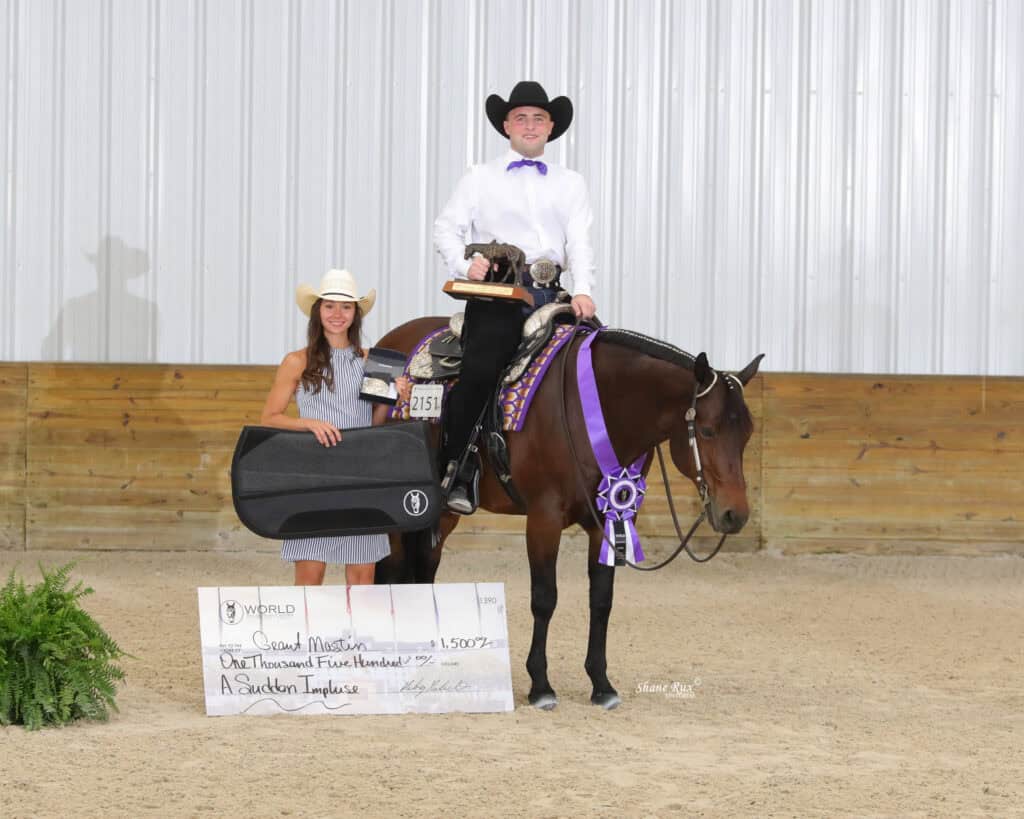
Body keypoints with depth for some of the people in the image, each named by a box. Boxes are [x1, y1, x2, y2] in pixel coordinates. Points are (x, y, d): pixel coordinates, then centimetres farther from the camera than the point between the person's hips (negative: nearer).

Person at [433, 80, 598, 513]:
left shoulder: (571, 183, 19)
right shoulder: (480, 178, 13)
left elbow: (579, 242, 7)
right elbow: (446, 228, 8)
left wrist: (583, 291, -10)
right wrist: (465, 263, -13)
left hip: (550, 294, 4)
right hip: (496, 292, -3)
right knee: (478, 369, -25)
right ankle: (454, 474, -17)